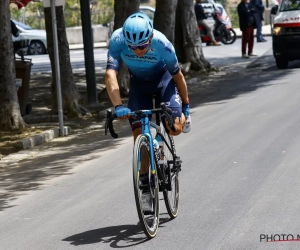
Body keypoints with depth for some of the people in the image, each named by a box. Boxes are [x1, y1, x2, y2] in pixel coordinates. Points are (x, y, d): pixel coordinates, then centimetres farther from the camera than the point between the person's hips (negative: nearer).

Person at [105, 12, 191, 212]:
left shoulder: (162, 43, -35)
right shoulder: (118, 40, -33)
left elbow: (177, 75, -18)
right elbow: (110, 74, -40)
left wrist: (186, 106, -5)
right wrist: (118, 106, -54)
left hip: (163, 78, -2)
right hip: (139, 83, 2)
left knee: (175, 129, -19)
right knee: (140, 135, -10)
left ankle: (182, 115, 19)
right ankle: (145, 187, 2)